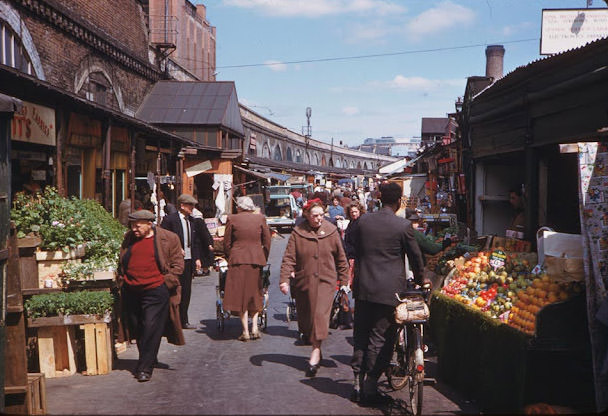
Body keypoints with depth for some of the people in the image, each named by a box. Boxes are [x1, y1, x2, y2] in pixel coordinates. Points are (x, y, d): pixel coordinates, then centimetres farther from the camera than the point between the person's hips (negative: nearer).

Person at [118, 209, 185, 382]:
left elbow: (178, 264, 1)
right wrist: (121, 280, 14)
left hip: (155, 291, -5)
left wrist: (166, 282, -6)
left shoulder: (168, 239, -2)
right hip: (131, 291, 5)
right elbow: (121, 262, 23)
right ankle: (149, 359, 29)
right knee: (136, 328, 12)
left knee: (151, 328, -9)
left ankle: (145, 368, -3)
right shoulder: (129, 238, 11)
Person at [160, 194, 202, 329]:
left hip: (189, 261, 7)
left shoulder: (192, 220, 13)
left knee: (186, 292, 10)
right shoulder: (169, 219, -8)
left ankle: (183, 321, 18)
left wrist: (197, 258, 11)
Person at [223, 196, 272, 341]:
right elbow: (267, 241, 6)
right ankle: (254, 328, 4)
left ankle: (245, 331, 2)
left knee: (240, 295, 4)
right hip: (256, 260, 2)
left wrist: (230, 259, 15)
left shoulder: (232, 219, -1)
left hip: (238, 260, -2)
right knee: (255, 294, 14)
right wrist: (264, 259, 16)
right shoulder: (260, 218, 5)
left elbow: (227, 243, 2)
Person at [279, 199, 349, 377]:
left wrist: (344, 281, 9)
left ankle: (315, 353, -13)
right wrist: (284, 279, -15)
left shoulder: (331, 231, 1)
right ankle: (316, 349, 27)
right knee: (305, 317, 8)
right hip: (303, 282, 1)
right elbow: (288, 258, -4)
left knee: (320, 314, -14)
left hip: (325, 281, -1)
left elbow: (341, 258, 8)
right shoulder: (297, 233, -2)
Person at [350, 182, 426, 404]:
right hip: (389, 290, -4)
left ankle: (358, 384, 18)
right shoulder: (403, 225, -9)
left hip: (363, 288, 4)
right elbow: (415, 256, 1)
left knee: (361, 336, 13)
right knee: (380, 339, 4)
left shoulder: (363, 221, 2)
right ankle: (370, 387, 6)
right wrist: (419, 280, 18)